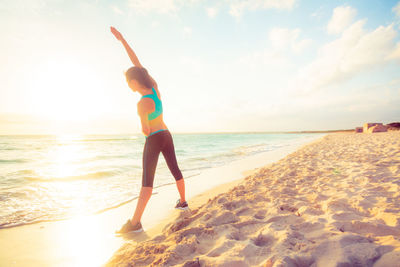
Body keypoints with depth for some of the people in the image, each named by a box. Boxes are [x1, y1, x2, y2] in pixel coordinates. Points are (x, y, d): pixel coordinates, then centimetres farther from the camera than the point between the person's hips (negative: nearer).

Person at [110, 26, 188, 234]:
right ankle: (183, 202, 33)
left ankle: (135, 222, -10)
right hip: (166, 135, 8)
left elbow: (145, 131, -21)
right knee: (175, 170, 17)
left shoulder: (143, 104, -22)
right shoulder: (154, 86, -3)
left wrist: (144, 129, 4)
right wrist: (122, 40, 6)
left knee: (147, 180, -11)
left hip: (154, 140, -8)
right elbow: (136, 63, 4)